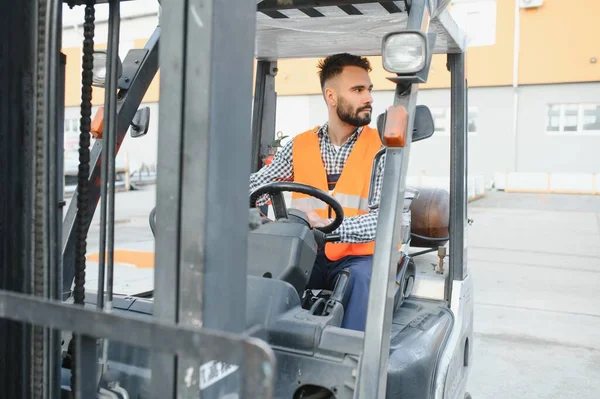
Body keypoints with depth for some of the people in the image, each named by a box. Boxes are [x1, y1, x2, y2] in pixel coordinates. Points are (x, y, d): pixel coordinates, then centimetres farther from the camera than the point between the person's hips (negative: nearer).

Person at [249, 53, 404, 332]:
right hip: (307, 254, 2)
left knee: (360, 279, -34)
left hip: (360, 256, -2)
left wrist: (326, 226, -27)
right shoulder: (299, 145, 8)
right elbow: (254, 188, 3)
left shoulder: (382, 148, -1)